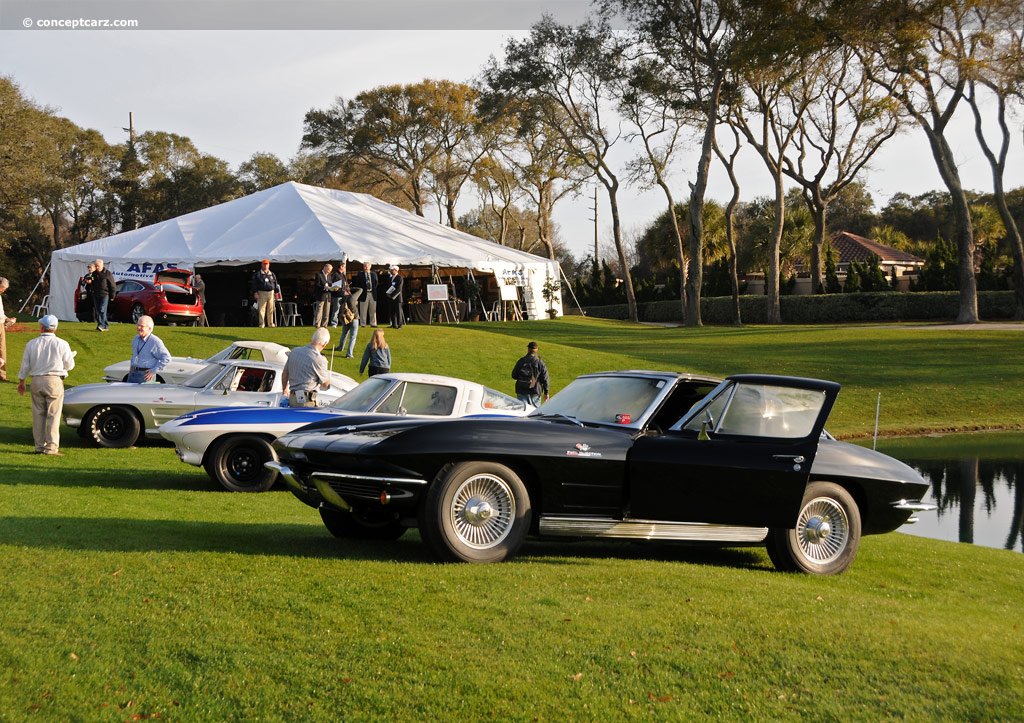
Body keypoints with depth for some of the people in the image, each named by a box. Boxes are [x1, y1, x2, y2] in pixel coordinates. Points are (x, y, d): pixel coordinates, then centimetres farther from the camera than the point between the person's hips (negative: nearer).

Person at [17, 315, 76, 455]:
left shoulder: (31, 344, 3)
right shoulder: (61, 344, -5)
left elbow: (25, 366, 8)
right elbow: (70, 366, 0)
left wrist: (21, 382, 21)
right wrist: (70, 355, 21)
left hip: (36, 381, 3)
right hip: (55, 381, -3)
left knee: (38, 414, 11)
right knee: (53, 415, -1)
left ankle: (39, 445, 14)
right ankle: (52, 447, -4)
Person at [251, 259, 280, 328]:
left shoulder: (272, 274, 16)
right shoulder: (257, 274, 5)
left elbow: (276, 284, 19)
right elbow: (254, 284, 0)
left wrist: (276, 292, 10)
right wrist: (255, 292, -10)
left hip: (271, 293, 3)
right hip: (261, 293, -3)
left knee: (271, 309, 2)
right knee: (261, 309, -7)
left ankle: (271, 323, 8)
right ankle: (261, 324, -6)